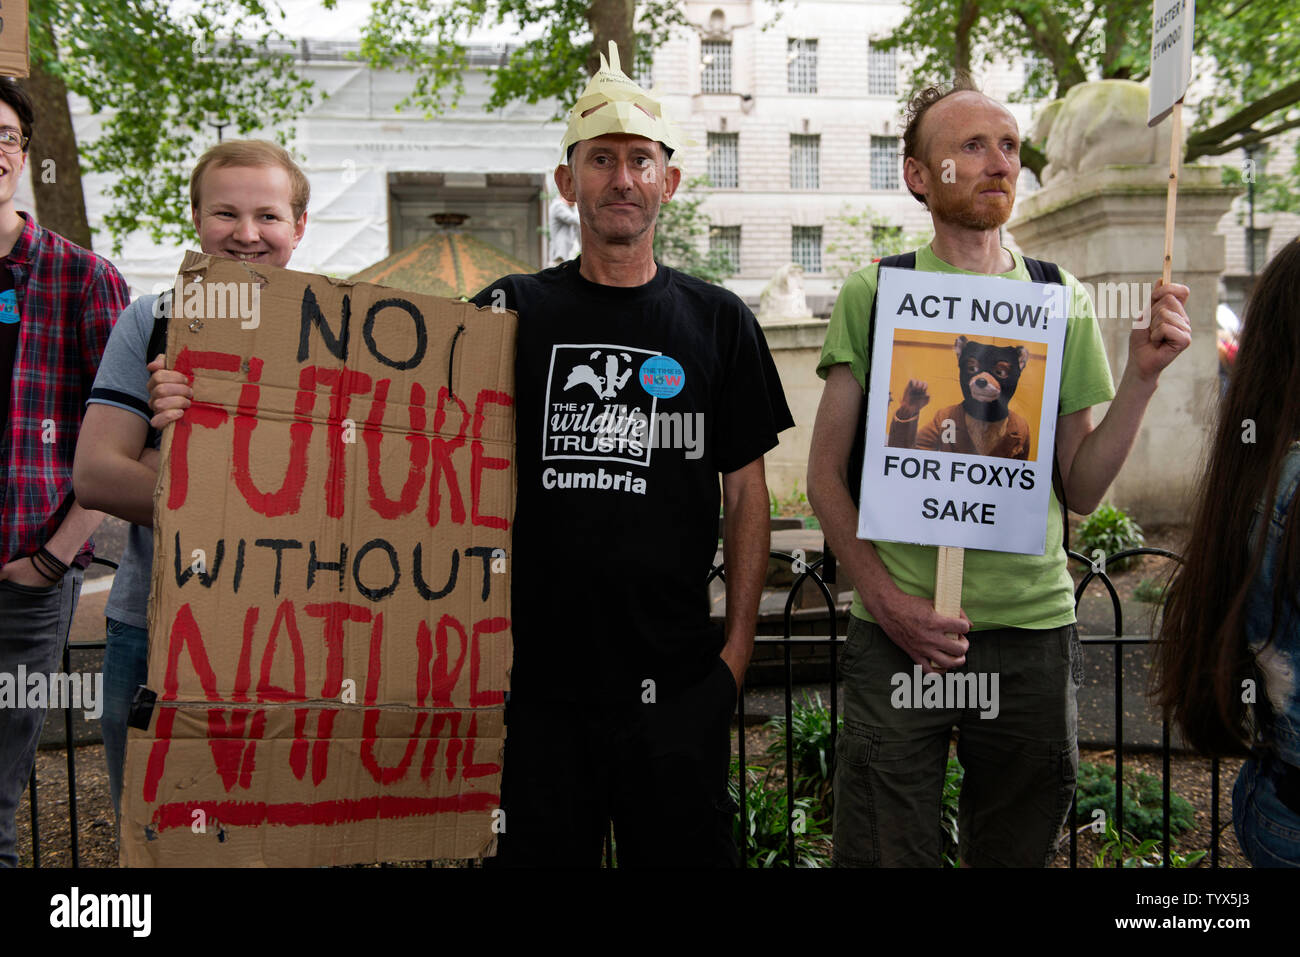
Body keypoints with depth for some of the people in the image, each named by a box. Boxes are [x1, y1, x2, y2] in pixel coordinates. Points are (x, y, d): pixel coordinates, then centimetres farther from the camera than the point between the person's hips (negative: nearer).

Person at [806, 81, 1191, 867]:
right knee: (885, 851, 4)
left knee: (1019, 850, 17)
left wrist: (1142, 376, -6)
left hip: (1033, 627, 3)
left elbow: (1081, 490, 6)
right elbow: (826, 475, -1)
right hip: (898, 628, -2)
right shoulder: (874, 293, -1)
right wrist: (887, 599, -11)